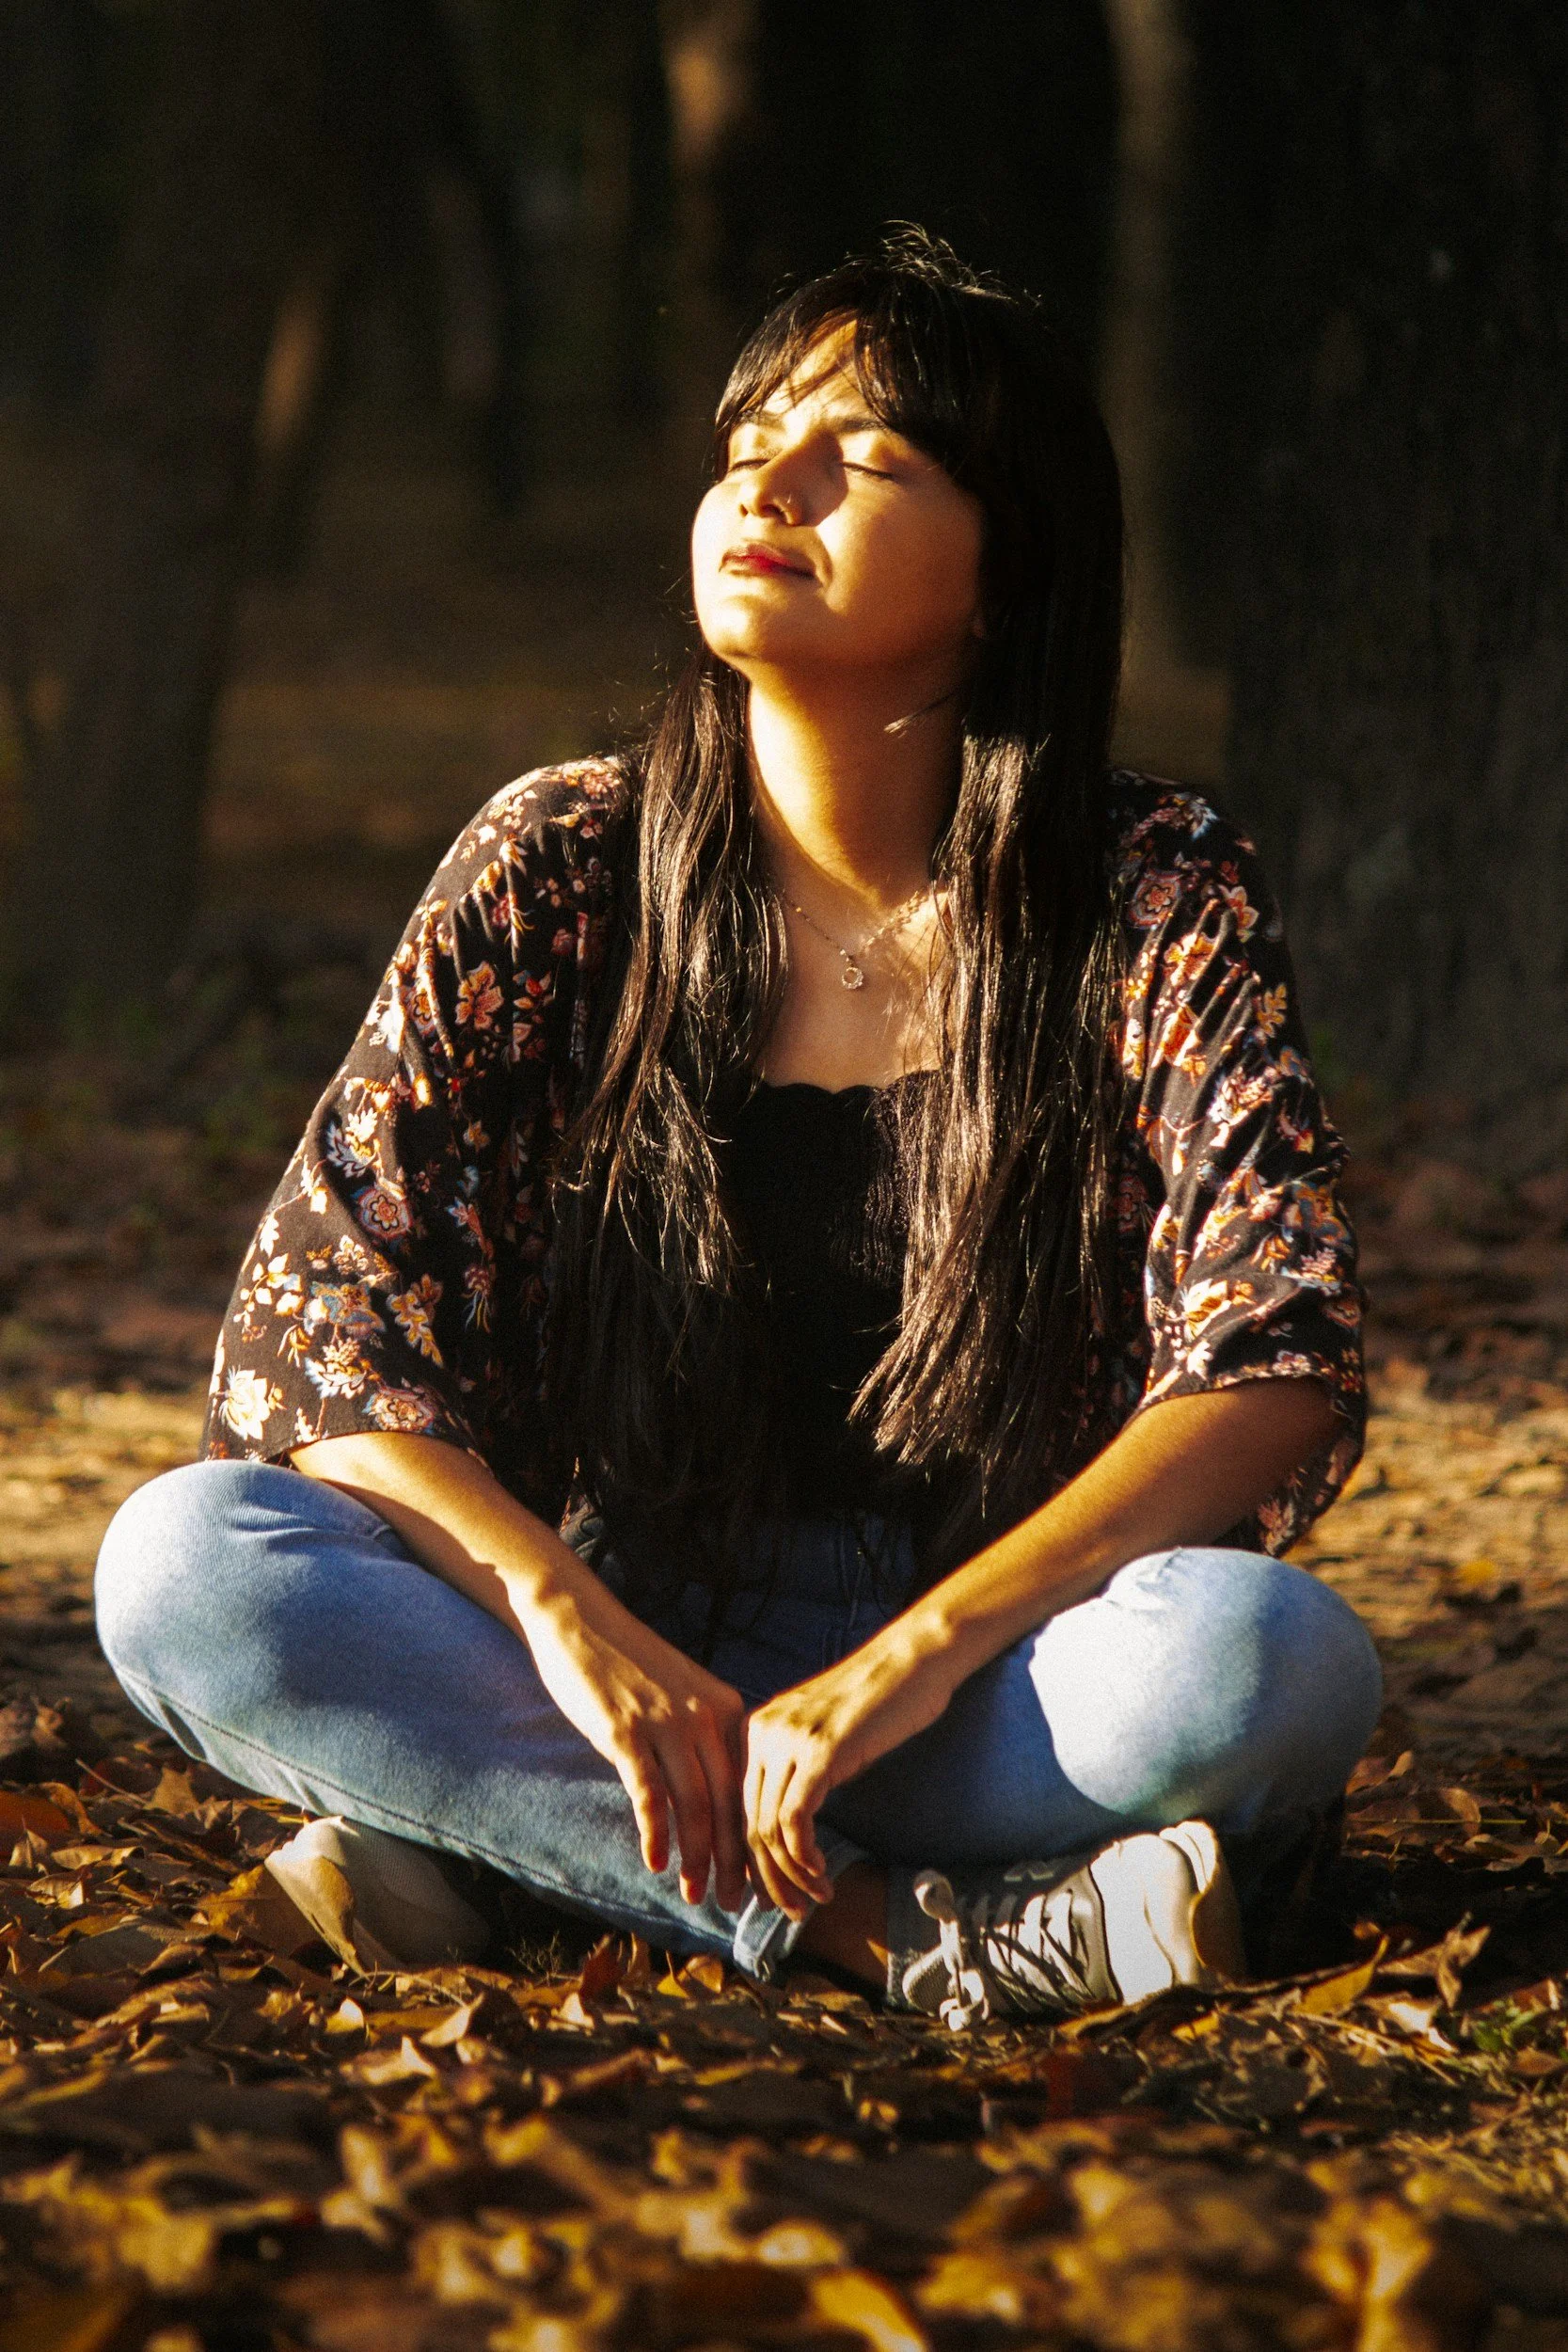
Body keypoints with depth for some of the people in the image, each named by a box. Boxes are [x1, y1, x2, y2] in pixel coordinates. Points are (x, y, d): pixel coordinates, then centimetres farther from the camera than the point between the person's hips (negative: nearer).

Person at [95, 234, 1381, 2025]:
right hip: (612, 1663, 2)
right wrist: (560, 1607, -23)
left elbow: (1281, 1369, -14)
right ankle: (901, 1933, -28)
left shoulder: (1156, 900, -4)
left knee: (1273, 1659, -34)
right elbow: (305, 1333, -4)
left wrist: (915, 1655, -27)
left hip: (988, 1686, -1)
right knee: (180, 1563, -25)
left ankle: (505, 1842, -22)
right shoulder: (559, 876, 0)